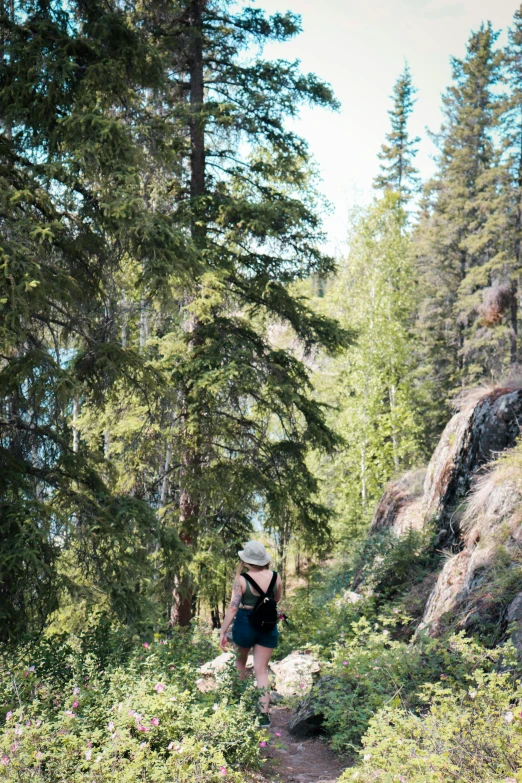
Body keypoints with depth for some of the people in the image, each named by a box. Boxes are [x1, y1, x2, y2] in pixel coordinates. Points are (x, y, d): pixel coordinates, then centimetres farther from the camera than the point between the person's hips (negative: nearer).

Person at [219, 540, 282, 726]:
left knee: (240, 661, 25)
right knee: (261, 670, 7)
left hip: (245, 624, -2)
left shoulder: (242, 580, -15)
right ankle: (265, 714, -1)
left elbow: (233, 607, -17)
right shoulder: (275, 577, -6)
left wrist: (222, 632, -12)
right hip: (268, 626, 2)